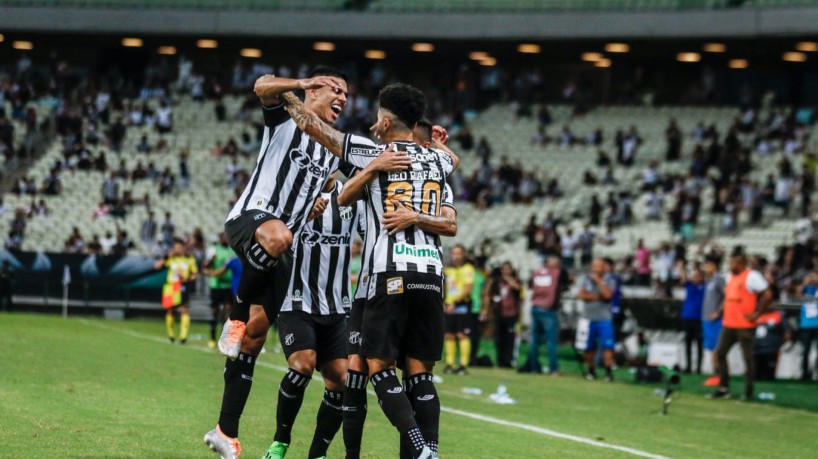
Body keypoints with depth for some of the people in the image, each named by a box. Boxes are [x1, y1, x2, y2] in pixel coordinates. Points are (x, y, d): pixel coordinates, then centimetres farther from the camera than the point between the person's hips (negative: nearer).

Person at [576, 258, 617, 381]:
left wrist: (598, 281, -12)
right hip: (588, 317, 3)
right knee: (589, 347, 7)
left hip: (604, 319, -3)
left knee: (607, 345, -14)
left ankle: (608, 371, -14)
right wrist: (597, 297, -9)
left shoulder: (609, 280, 1)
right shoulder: (586, 279, 8)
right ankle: (590, 370, 21)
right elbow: (582, 295, -3)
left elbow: (608, 295, -16)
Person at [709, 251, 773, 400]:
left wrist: (757, 314, -13)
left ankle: (748, 391, 4)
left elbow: (768, 295, -15)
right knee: (720, 353, 6)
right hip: (728, 323, 9)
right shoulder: (730, 276, 14)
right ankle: (723, 388, 12)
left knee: (748, 357, -1)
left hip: (745, 325, -9)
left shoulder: (752, 276, -12)